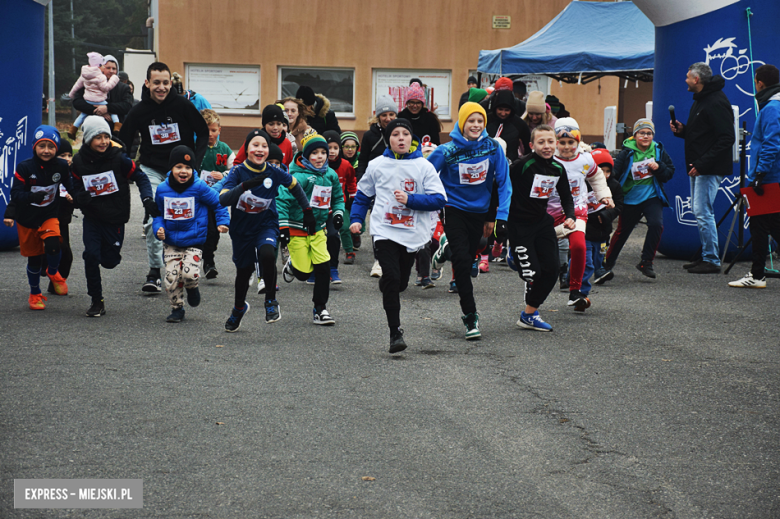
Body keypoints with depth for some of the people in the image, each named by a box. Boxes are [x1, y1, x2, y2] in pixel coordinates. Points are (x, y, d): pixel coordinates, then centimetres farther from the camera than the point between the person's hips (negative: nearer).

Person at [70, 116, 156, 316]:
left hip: (115, 218, -1)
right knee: (91, 255, -13)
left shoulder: (118, 157, -13)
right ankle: (96, 301, 1)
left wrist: (147, 199, -17)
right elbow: (77, 187, 7)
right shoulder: (79, 161, -5)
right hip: (92, 217, 1)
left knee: (110, 260, 2)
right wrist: (80, 197, -16)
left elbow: (140, 177, -4)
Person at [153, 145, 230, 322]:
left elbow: (218, 203, 3)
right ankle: (177, 309, 19)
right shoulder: (162, 190, -4)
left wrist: (222, 222, -5)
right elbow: (158, 213, 9)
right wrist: (158, 228, -8)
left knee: (190, 273, -19)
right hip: (171, 242, 2)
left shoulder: (199, 188, -11)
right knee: (172, 276, -3)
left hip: (194, 241, -2)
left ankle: (192, 288, 19)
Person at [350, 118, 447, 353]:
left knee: (400, 283, 10)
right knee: (391, 277, -18)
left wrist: (409, 199, -16)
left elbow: (439, 199, -6)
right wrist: (356, 219, 6)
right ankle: (395, 332, -13)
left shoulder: (424, 166, 1)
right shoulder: (377, 165, 6)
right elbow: (363, 194, 19)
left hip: (412, 234, 1)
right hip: (385, 231, -1)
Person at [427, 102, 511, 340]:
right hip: (455, 211, -3)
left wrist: (501, 215, -5)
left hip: (480, 212, 3)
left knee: (468, 260, 13)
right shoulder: (447, 151, -13)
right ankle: (470, 316, -12)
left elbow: (503, 183, 0)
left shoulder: (493, 148, -6)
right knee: (462, 261, -14)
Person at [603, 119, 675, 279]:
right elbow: (614, 174, -10)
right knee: (623, 231, 10)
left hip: (652, 197, 1)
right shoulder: (627, 153, -9)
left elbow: (670, 172, 5)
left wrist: (659, 168, -15)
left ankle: (646, 262, -9)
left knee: (656, 224, -21)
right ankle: (608, 261, 33)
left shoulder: (658, 150, 0)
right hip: (630, 198, -1)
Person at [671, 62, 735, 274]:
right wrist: (681, 130, 6)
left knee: (703, 212, -10)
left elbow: (726, 139, -23)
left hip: (710, 169, -11)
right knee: (700, 212, 13)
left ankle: (711, 260, -5)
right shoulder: (700, 100, 17)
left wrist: (702, 164, -25)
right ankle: (706, 256, 20)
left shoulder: (716, 103, -17)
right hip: (698, 168, 11)